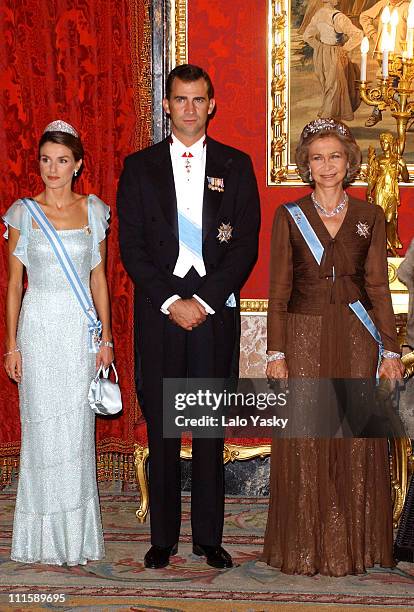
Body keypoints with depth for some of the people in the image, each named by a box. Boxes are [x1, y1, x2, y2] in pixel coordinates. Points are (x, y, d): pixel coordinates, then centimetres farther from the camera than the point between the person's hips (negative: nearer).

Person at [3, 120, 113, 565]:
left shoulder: (93, 211, 6)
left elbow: (98, 277, 9)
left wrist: (106, 337, 4)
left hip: (81, 328, 1)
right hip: (38, 326, -1)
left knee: (77, 429, 3)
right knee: (43, 428, 1)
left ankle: (76, 537, 15)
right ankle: (45, 540, 13)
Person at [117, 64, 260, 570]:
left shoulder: (236, 165, 8)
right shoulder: (140, 166, 7)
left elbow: (246, 244, 2)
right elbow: (130, 246, 2)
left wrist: (205, 301, -9)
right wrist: (170, 301, -9)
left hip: (216, 311, 0)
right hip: (158, 311, 0)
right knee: (161, 428, 4)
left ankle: (209, 537, 16)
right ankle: (163, 537, 15)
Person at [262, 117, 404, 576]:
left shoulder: (370, 217, 7)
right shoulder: (289, 216, 4)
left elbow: (378, 287, 6)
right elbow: (278, 289, 1)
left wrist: (390, 349, 0)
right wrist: (275, 352, -6)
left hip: (357, 339, 1)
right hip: (305, 337, -1)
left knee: (357, 441, 3)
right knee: (304, 443, 0)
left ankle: (355, 546, 16)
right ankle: (306, 549, 12)